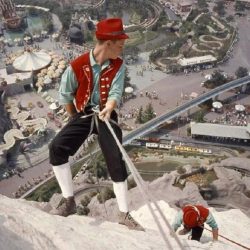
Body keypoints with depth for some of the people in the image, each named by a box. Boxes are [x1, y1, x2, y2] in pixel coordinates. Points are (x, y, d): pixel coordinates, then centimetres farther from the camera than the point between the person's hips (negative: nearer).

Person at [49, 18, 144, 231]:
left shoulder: (118, 66, -6)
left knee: (116, 161, -9)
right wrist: (75, 117, 10)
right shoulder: (77, 66, -13)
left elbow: (115, 92, -17)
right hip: (82, 116, 0)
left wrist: (108, 109, -39)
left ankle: (124, 214, 5)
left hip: (106, 117, 1)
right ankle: (69, 201, -5)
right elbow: (65, 95, 1)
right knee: (56, 148, -21)